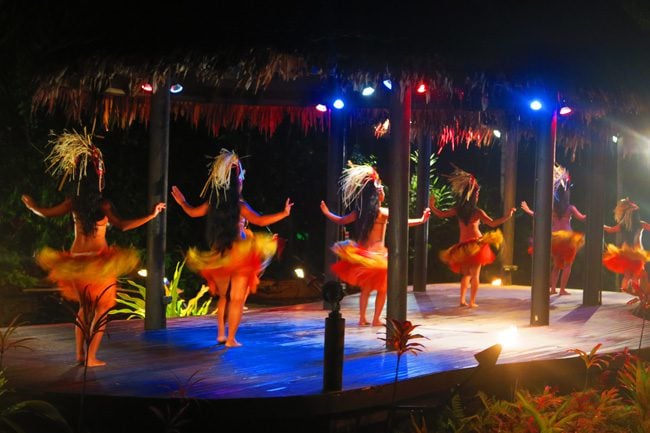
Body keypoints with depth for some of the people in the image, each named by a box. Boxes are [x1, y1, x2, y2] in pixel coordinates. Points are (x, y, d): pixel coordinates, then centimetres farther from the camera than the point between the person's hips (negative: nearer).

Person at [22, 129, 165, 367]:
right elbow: (122, 225, -25)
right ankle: (91, 357, 1)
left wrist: (31, 205, 29)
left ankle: (79, 353, 19)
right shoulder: (103, 204, -13)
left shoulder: (74, 202, 0)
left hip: (76, 259, 5)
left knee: (84, 307, 20)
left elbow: (46, 213, 9)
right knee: (101, 309, 6)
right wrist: (151, 215, -23)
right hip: (99, 261, -5)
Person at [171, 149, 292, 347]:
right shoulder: (239, 205, -14)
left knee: (223, 297, 21)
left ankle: (221, 334, 22)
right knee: (237, 299, 2)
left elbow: (192, 212, 16)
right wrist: (284, 213, -15)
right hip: (239, 255, -5)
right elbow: (260, 220, -20)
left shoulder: (213, 203, 1)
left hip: (218, 256, 5)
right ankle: (231, 338, 0)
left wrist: (182, 202, 35)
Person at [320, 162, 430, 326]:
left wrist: (327, 213, 26)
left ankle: (362, 318, 16)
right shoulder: (383, 212, -14)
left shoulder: (359, 212, 0)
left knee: (365, 288, 17)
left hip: (362, 254, 5)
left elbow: (341, 221, 10)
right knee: (382, 288, 9)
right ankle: (376, 319, 6)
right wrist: (421, 220, -15)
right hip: (377, 255, -5)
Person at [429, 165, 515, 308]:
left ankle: (462, 300, 7)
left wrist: (432, 206, 20)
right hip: (476, 243, -4)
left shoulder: (458, 210, 0)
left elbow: (441, 214, 7)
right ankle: (472, 301, 0)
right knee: (475, 274, 3)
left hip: (463, 246, 4)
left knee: (466, 274, 17)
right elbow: (492, 223, -13)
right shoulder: (477, 212, -10)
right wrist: (508, 216, -9)